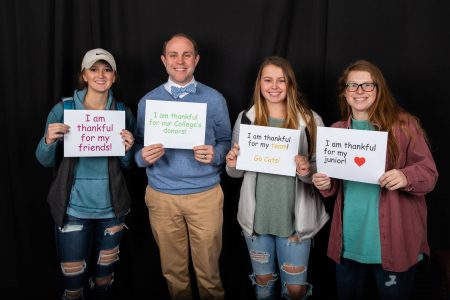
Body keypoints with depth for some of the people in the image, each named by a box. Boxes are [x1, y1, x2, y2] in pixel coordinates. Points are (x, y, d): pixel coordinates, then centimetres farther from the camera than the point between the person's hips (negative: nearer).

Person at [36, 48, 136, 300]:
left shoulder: (124, 113, -1)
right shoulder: (63, 109, -7)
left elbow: (127, 165, 7)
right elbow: (46, 161, -2)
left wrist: (128, 149, -15)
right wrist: (49, 141, -22)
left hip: (112, 207, 2)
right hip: (73, 208, -2)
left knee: (104, 278, 17)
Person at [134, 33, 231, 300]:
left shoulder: (214, 99, 1)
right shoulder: (148, 101, 4)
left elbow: (226, 141, 5)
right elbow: (139, 147, 7)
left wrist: (214, 155, -17)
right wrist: (144, 157, -15)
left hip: (205, 194, -1)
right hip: (162, 195, 1)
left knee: (208, 268, 9)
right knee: (173, 268, 15)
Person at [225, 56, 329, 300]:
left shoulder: (311, 120, -6)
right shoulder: (246, 119, 0)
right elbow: (236, 172, 8)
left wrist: (308, 171, -24)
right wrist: (232, 164, -15)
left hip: (295, 218, -2)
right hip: (257, 217, 2)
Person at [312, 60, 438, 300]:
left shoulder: (404, 124, -5)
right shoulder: (336, 131, 8)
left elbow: (429, 172, -4)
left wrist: (406, 177, -26)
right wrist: (325, 184, -8)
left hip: (394, 242, -4)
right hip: (349, 242, 4)